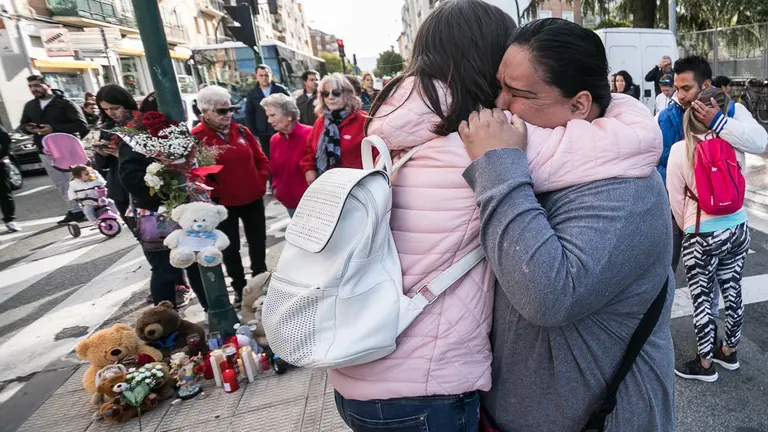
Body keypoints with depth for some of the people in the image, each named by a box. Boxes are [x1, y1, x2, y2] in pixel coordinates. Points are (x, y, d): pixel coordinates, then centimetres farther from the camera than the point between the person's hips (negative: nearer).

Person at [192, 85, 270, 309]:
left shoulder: (242, 131, 3)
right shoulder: (196, 138, -13)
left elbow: (261, 159, 9)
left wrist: (261, 182, 1)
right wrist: (215, 192, -23)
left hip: (253, 199, 5)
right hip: (223, 203, -4)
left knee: (258, 242, 15)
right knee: (230, 248, 7)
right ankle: (239, 289, 24)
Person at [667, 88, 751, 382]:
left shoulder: (680, 149, -14)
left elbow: (676, 199, -6)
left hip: (702, 236, -5)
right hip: (738, 229, 5)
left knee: (702, 299, 8)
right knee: (732, 292, 19)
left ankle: (705, 365, 22)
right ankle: (729, 352, 39)